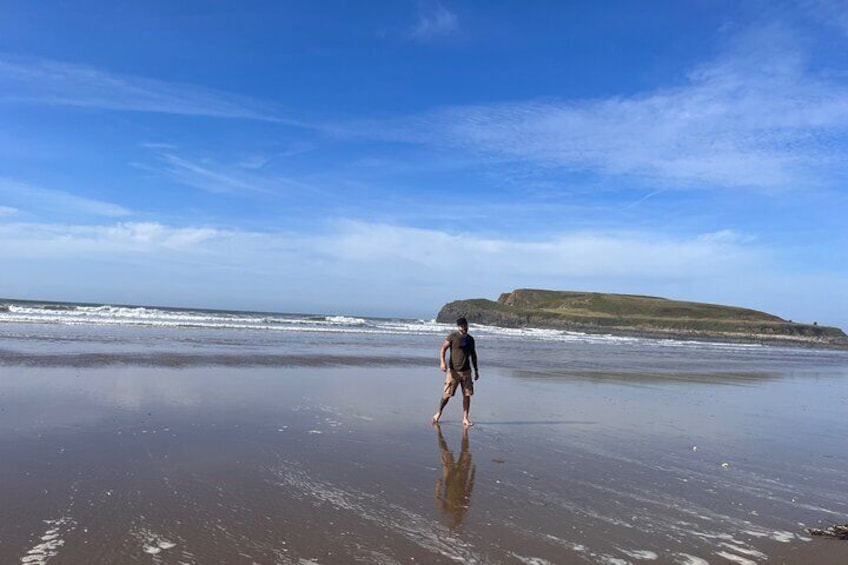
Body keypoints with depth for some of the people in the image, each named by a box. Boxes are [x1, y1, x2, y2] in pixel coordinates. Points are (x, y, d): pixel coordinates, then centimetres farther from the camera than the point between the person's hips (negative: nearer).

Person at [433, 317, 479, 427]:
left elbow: (473, 355, 20)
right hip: (454, 370, -4)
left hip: (466, 371, 4)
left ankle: (465, 419, 9)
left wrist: (476, 370, 20)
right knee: (447, 394, -2)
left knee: (467, 395, 1)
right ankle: (439, 413, 20)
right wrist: (442, 362, -23)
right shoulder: (452, 337, -4)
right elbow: (443, 349, -7)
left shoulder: (470, 339, 11)